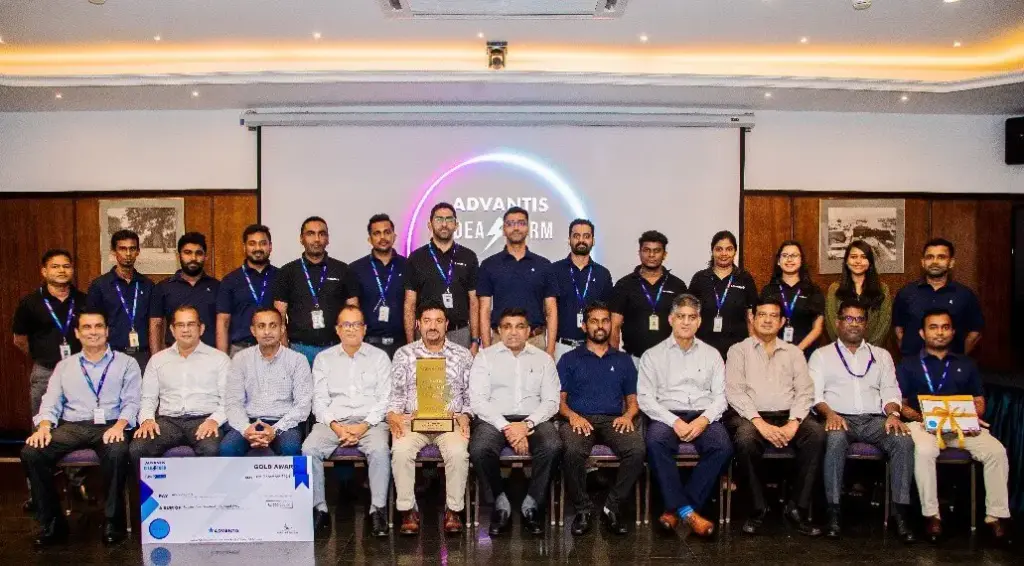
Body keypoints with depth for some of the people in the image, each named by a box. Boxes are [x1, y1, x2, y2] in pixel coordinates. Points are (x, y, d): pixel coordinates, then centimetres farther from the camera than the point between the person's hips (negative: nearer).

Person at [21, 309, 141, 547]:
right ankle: (52, 523, -10)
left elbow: (131, 401, 2)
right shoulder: (65, 366, 21)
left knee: (117, 453, -37)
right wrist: (44, 427, -9)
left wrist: (119, 426, -17)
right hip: (71, 427, 3)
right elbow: (51, 402, 12)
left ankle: (113, 521, -18)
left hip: (109, 426, -3)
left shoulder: (126, 363, 11)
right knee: (31, 453, -24)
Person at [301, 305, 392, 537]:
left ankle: (378, 510, -22)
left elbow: (384, 398, 3)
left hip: (370, 421, -1)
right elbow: (319, 399, 7)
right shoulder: (323, 358, 14)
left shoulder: (379, 357, 10)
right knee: (309, 448, -27)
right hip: (333, 421, 2)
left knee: (379, 449, -33)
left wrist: (364, 426, -11)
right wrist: (335, 426, -10)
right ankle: (319, 509, -15)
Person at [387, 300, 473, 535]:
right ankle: (408, 510, -14)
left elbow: (470, 394, 12)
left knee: (458, 452, -31)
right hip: (412, 419, 1)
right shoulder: (404, 354, 12)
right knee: (401, 451, -30)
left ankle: (453, 509, -13)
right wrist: (393, 414, -7)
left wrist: (465, 416, -6)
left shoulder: (462, 355, 11)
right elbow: (396, 393, 11)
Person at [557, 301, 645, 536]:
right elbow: (560, 398, 9)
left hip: (614, 420, 2)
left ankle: (613, 506, -13)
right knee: (572, 451, -36)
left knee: (637, 449, -32)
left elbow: (633, 399, 18)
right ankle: (583, 509, -14)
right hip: (580, 419, -1)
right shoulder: (569, 359, 16)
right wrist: (572, 415, -12)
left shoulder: (623, 360, 22)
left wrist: (628, 415, -4)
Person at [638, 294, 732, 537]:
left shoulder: (711, 354, 17)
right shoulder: (653, 355, 10)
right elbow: (645, 397, 1)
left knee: (723, 447, -30)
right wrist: (674, 421, -14)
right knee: (655, 442, -35)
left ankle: (675, 508, -23)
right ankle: (688, 511, -27)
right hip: (667, 414, -1)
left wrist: (704, 419, -11)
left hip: (704, 416, 2)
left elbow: (720, 396, 10)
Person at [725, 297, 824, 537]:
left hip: (788, 417, 3)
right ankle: (758, 508, -16)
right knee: (745, 438, -36)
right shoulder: (739, 350, 10)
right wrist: (760, 423, -16)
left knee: (817, 434, -28)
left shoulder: (794, 353, 19)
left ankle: (797, 508, -18)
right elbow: (734, 392, -2)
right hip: (751, 416, -3)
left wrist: (793, 423, -11)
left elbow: (805, 392, 8)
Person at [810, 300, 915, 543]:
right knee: (835, 439, -37)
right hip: (839, 418, -2)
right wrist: (829, 413, -17)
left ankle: (899, 512, -23)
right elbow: (814, 393, 3)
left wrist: (892, 413, -9)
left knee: (904, 441, -29)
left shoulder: (881, 355, 24)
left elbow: (890, 391, 13)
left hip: (875, 419, 3)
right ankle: (833, 512, -31)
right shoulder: (822, 355, 16)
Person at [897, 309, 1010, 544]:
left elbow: (979, 401, 18)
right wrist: (921, 418, -14)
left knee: (996, 451, -24)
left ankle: (996, 516, -15)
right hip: (923, 424, -3)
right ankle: (931, 515, -24)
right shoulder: (908, 364, 11)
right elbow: (900, 404, 6)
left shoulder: (966, 364, 21)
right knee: (924, 451, -36)